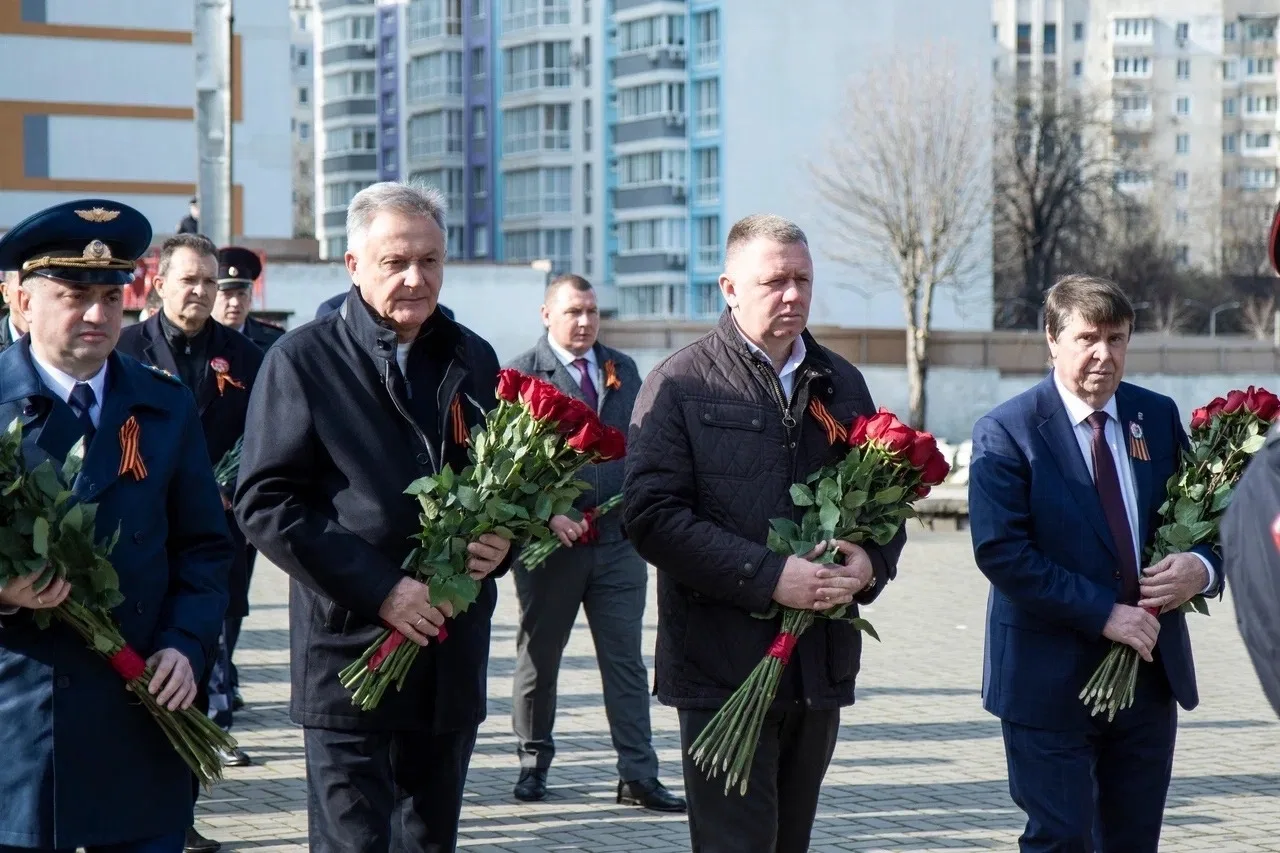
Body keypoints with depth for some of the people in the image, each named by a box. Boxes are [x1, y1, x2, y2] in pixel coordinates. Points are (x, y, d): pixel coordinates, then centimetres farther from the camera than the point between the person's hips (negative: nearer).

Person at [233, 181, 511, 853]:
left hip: (452, 662, 5)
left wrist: (502, 539, -3)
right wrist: (379, 589, -17)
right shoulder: (303, 360, -3)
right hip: (349, 657, -5)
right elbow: (264, 502, -10)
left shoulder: (473, 361, 13)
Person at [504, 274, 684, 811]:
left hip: (618, 540, 4)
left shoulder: (622, 370, 12)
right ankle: (533, 764, 25)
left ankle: (638, 777, 4)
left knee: (625, 661, 2)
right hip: (549, 541, -3)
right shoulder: (522, 374, -3)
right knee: (538, 660, 10)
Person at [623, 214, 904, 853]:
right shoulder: (680, 385, -4)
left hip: (821, 664, 6)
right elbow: (651, 514, -13)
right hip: (724, 668, -5)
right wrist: (768, 577, -20)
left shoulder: (841, 385, 14)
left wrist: (872, 563, -4)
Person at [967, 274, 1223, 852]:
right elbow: (1001, 552, -17)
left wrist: (1202, 567, -10)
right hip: (1052, 679, -5)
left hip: (1151, 673, 5)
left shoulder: (1158, 417, 8)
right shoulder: (1006, 434, -9)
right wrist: (1103, 613, -20)